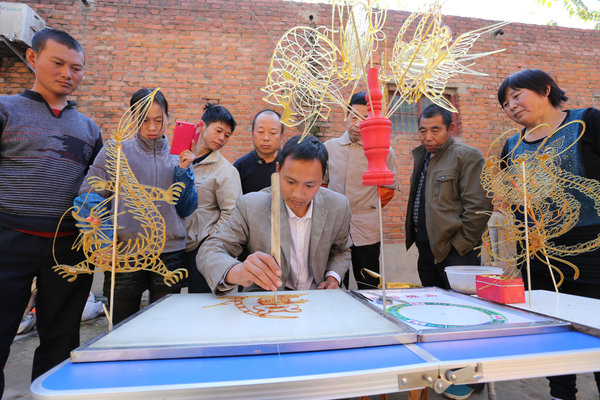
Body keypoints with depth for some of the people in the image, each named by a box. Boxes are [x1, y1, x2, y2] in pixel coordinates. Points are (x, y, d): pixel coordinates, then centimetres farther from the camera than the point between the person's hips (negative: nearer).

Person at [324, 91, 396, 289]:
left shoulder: (384, 151, -1)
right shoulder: (329, 147, 5)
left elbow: (388, 189, 10)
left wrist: (368, 207, 5)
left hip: (366, 233, -1)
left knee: (369, 290, 8)